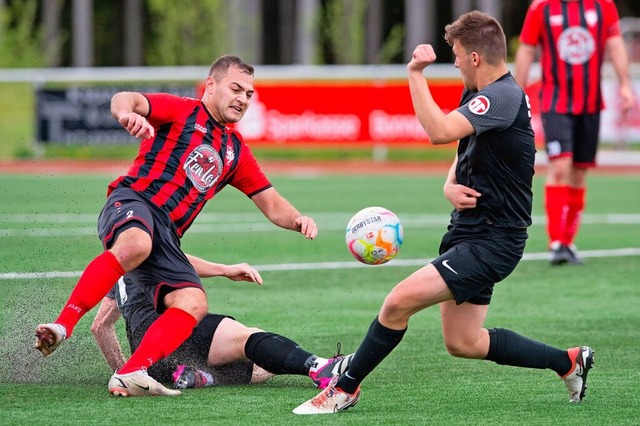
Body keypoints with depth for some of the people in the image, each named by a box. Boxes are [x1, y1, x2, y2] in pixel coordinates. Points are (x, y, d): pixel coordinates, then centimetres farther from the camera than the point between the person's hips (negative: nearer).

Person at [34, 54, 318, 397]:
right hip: (132, 202, -6)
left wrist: (298, 221, 3)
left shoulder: (236, 152, 27)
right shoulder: (181, 111, 9)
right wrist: (128, 113, -33)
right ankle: (62, 326, -41)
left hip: (166, 238, 6)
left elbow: (272, 205, 27)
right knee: (136, 244, -41)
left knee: (194, 303, -20)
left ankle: (130, 376, -30)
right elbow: (124, 99, -7)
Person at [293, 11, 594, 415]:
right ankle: (569, 361, 26)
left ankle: (344, 389, -4)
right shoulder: (483, 95, 12)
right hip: (470, 233, 11)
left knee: (398, 302, -17)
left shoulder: (502, 97, -20)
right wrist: (451, 185, -2)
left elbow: (439, 131, -33)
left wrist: (416, 74, -25)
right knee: (463, 343, 14)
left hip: (492, 241, -11)